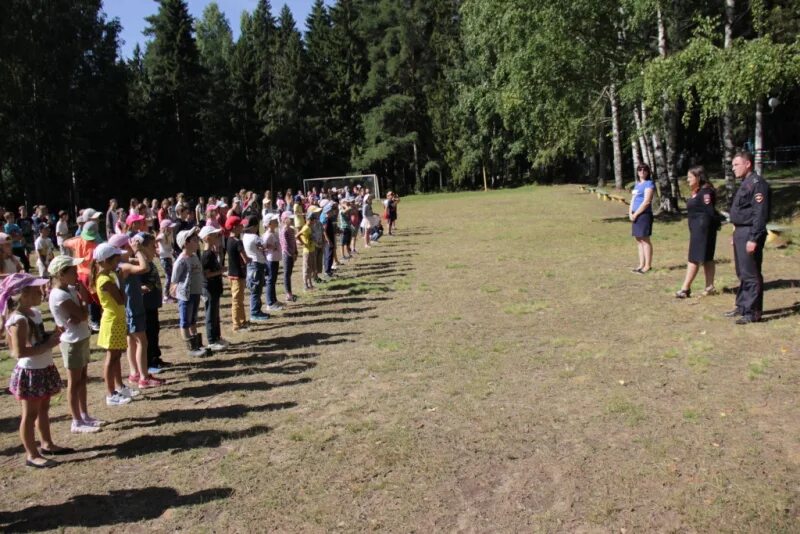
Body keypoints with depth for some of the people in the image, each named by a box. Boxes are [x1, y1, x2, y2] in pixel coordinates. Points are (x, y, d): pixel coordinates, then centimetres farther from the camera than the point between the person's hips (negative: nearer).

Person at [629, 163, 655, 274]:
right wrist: (630, 213, 0)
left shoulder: (649, 184, -7)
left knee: (645, 240, -6)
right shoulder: (637, 184, 17)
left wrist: (635, 214, -13)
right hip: (636, 215, 8)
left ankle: (648, 266, -2)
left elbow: (646, 202, -15)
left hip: (644, 214, -8)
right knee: (638, 240, 10)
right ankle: (641, 265, 16)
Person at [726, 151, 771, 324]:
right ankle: (742, 306, 28)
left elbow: (760, 214, -20)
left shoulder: (757, 184, -15)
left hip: (749, 234, -10)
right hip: (740, 232, 10)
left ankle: (753, 312, 1)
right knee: (742, 273, 17)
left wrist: (753, 239, -23)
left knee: (751, 274, -5)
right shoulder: (745, 184, 17)